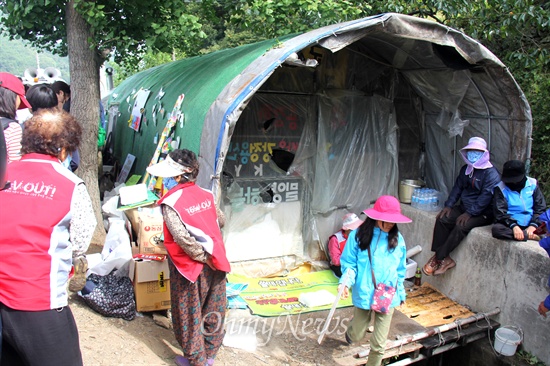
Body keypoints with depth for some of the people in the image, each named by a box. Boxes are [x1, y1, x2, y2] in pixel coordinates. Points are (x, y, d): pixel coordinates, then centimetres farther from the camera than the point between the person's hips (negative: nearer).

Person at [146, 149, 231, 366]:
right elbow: (221, 220, 12)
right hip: (215, 263, 6)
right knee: (213, 310, 18)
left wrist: (203, 257, -16)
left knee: (189, 314, 13)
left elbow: (182, 238, -26)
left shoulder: (170, 203, -16)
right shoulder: (206, 195, 0)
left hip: (189, 266, -5)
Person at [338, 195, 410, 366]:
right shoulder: (358, 235, -11)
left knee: (379, 344, 6)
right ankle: (352, 327, 54)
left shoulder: (397, 239, -2)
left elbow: (400, 271, 8)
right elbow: (349, 263, -7)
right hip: (364, 295, -1)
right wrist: (345, 282, -24)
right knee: (357, 336, 19)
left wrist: (401, 294, 14)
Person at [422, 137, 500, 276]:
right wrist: (448, 205, -2)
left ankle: (439, 257, -20)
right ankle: (444, 258, -16)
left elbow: (486, 197, -21)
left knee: (461, 226, -31)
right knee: (442, 219, -16)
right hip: (464, 207, 7)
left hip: (483, 213, -7)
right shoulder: (465, 169, 11)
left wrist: (470, 213, -25)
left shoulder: (491, 173, -14)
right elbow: (457, 187, 12)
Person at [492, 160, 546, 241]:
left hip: (529, 225, 2)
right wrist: (513, 226, -26)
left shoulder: (532, 184, 5)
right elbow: (500, 212, -9)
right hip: (509, 225, -2)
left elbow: (540, 207, 3)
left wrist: (533, 225, -14)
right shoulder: (501, 188, -3)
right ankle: (532, 236, -30)